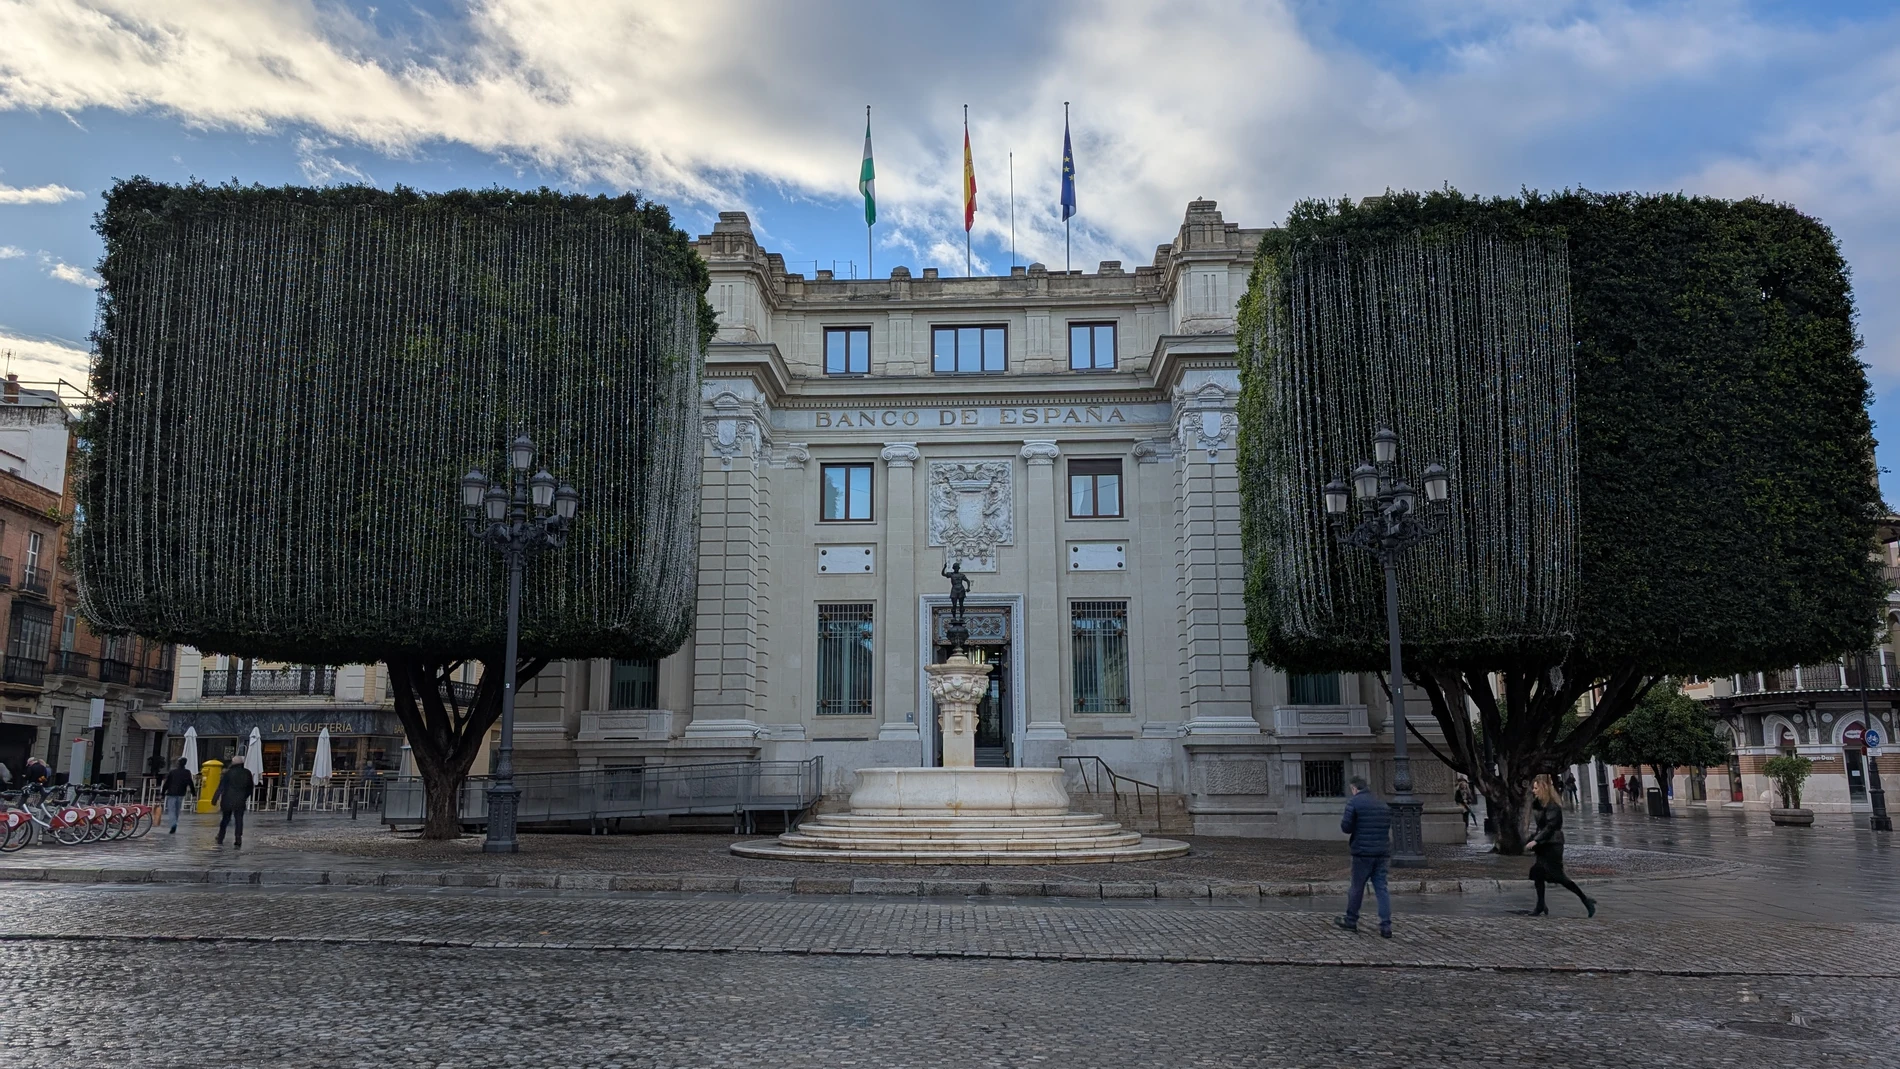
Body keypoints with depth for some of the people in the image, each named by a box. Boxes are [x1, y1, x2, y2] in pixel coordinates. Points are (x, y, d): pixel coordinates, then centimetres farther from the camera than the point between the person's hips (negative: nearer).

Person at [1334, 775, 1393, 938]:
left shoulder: (1354, 802, -8)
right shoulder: (1382, 804, 13)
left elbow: (1346, 827, -13)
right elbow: (1388, 827, 19)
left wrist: (1342, 822, 11)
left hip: (1363, 852, -5)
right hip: (1382, 853, 5)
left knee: (1357, 887, 8)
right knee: (1381, 888, 5)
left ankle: (1351, 920, 20)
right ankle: (1386, 926, -1)